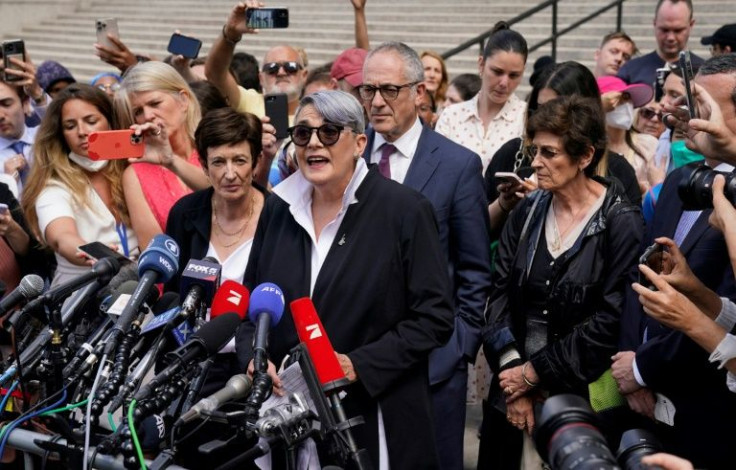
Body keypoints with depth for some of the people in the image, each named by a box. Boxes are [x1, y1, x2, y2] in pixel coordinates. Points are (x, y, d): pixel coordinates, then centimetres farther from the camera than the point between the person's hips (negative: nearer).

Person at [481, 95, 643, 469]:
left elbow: (609, 319, -15)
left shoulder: (620, 223, -11)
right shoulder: (528, 211, 3)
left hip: (579, 393, -4)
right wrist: (512, 371, -11)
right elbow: (499, 293, 0)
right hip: (511, 386, 4)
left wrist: (534, 372, -12)